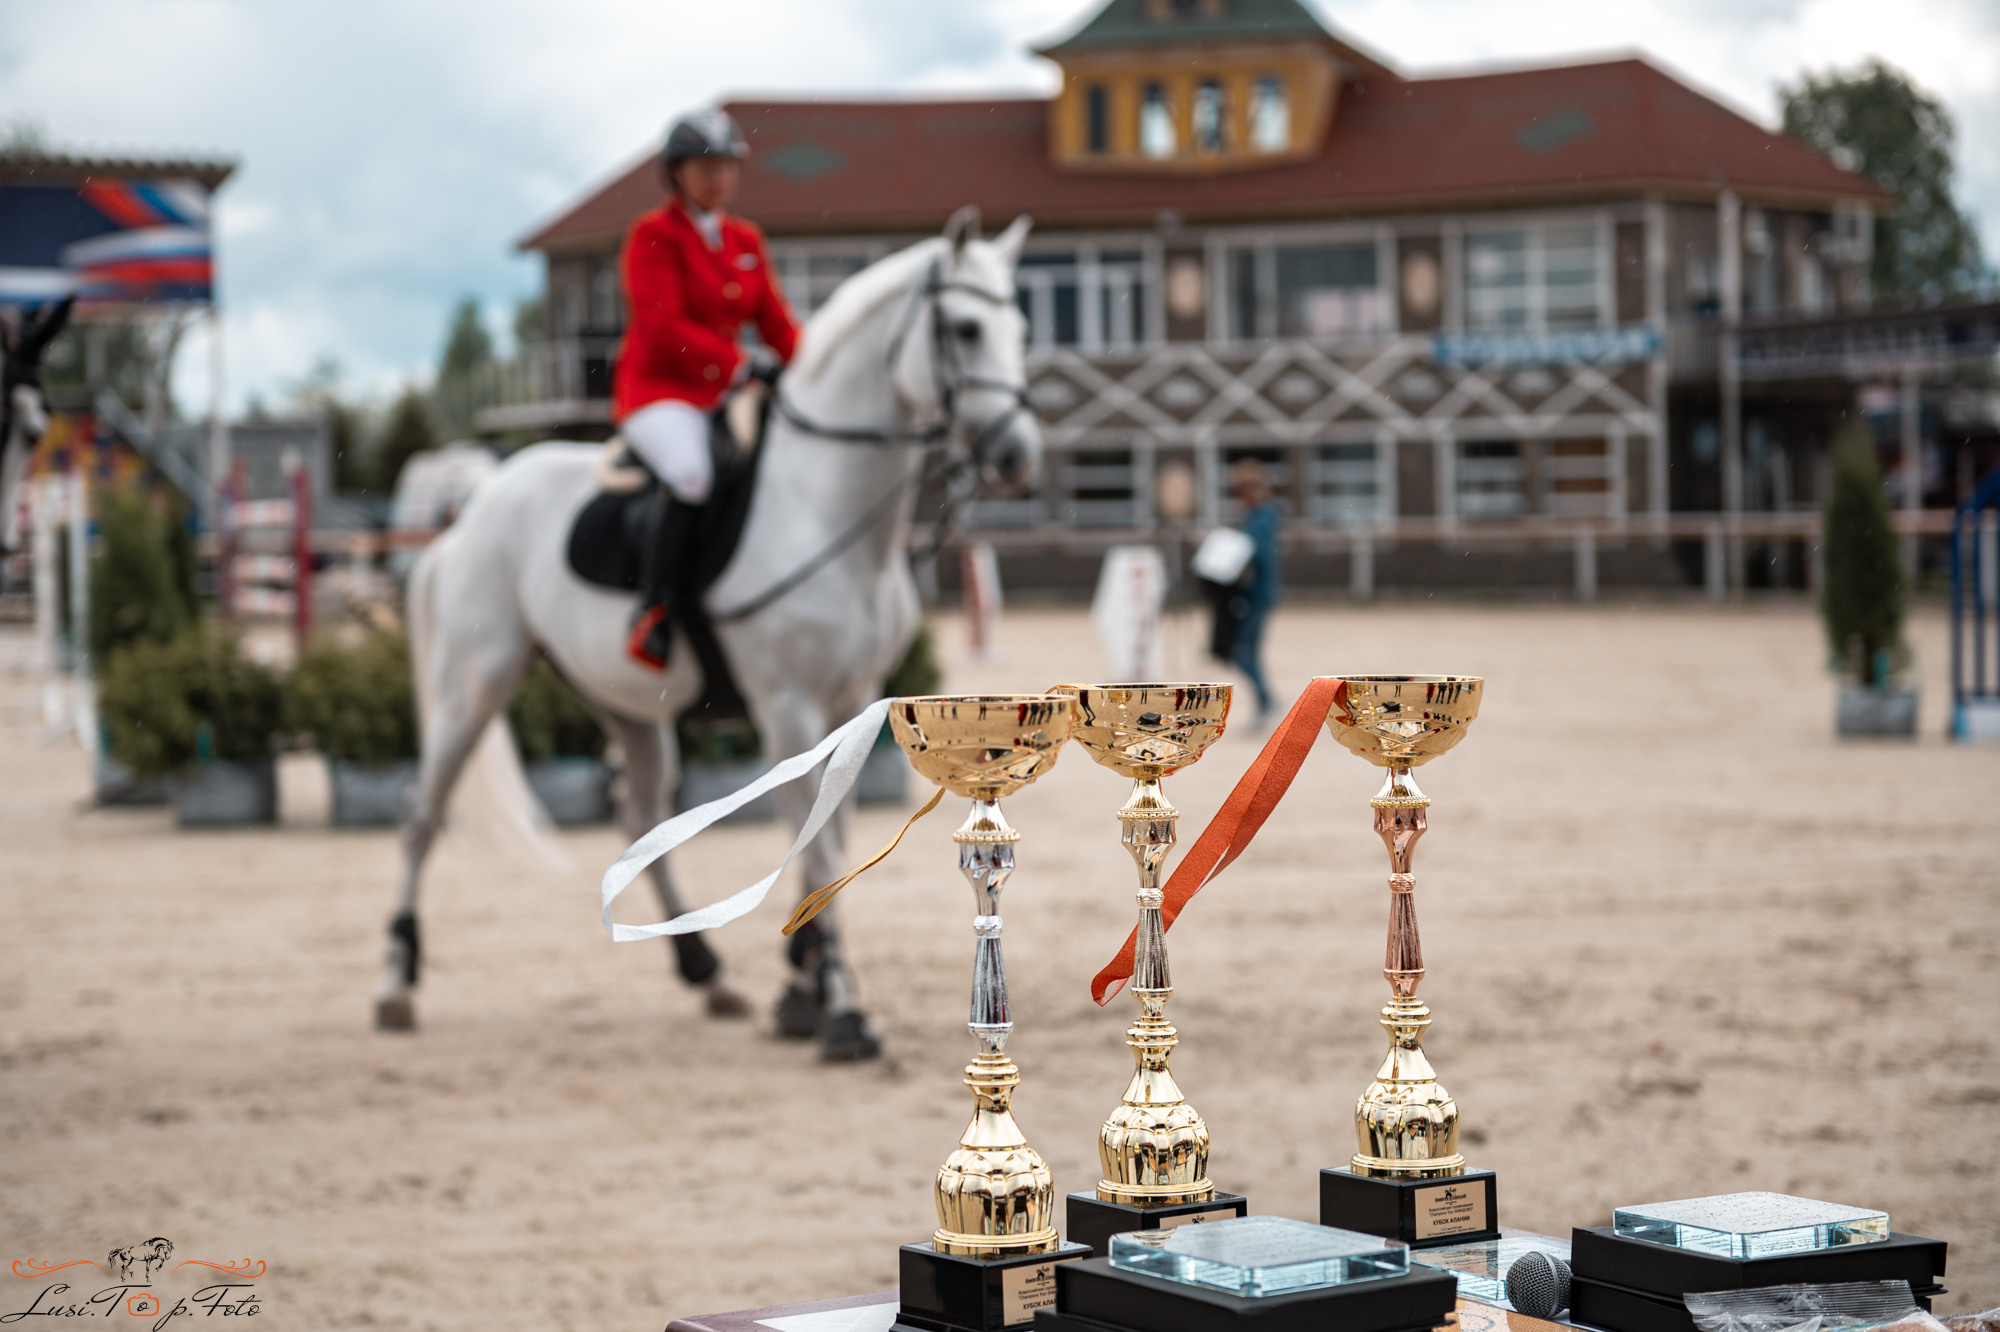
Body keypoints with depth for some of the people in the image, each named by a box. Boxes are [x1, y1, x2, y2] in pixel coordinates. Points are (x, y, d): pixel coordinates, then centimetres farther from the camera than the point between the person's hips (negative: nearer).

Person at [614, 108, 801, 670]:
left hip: (725, 394, 7)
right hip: (658, 391, -7)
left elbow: (776, 322, 14)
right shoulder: (653, 236, -4)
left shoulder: (747, 241, 16)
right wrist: (743, 363, -24)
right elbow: (662, 327, -15)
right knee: (691, 472, -37)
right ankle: (653, 612, -32)